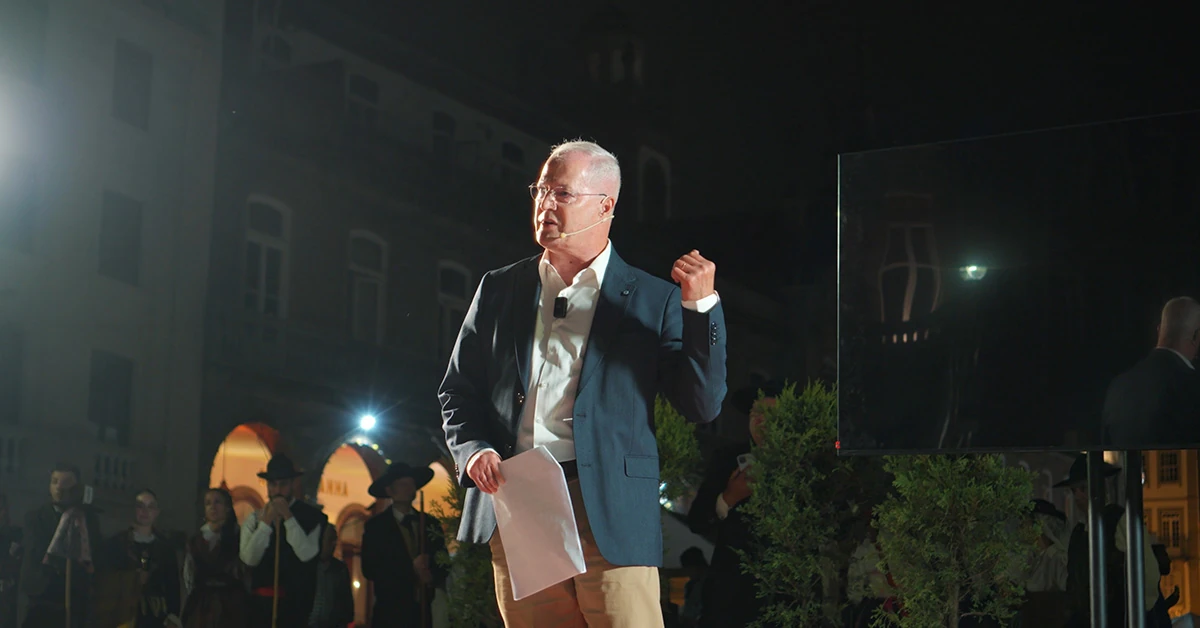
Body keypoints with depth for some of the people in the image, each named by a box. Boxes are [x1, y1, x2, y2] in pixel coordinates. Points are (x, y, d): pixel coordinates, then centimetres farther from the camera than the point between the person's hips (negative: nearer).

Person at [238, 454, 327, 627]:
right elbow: (249, 559, -4)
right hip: (262, 604, 3)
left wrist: (288, 517, -13)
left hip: (297, 604, -3)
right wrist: (266, 522, -11)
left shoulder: (312, 516, 0)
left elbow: (307, 554, -13)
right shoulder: (254, 519, 8)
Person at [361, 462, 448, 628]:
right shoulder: (375, 526, 0)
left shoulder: (431, 523, 10)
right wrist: (411, 569, -16)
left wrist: (433, 577, -14)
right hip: (390, 612, -3)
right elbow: (370, 570, -8)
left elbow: (444, 563, 9)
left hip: (423, 611, 3)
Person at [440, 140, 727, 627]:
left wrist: (701, 306, -11)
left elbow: (704, 406, -1)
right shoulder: (499, 289, 14)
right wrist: (473, 450, -2)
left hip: (612, 519, -3)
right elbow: (457, 393, 17)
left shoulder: (653, 300, 5)